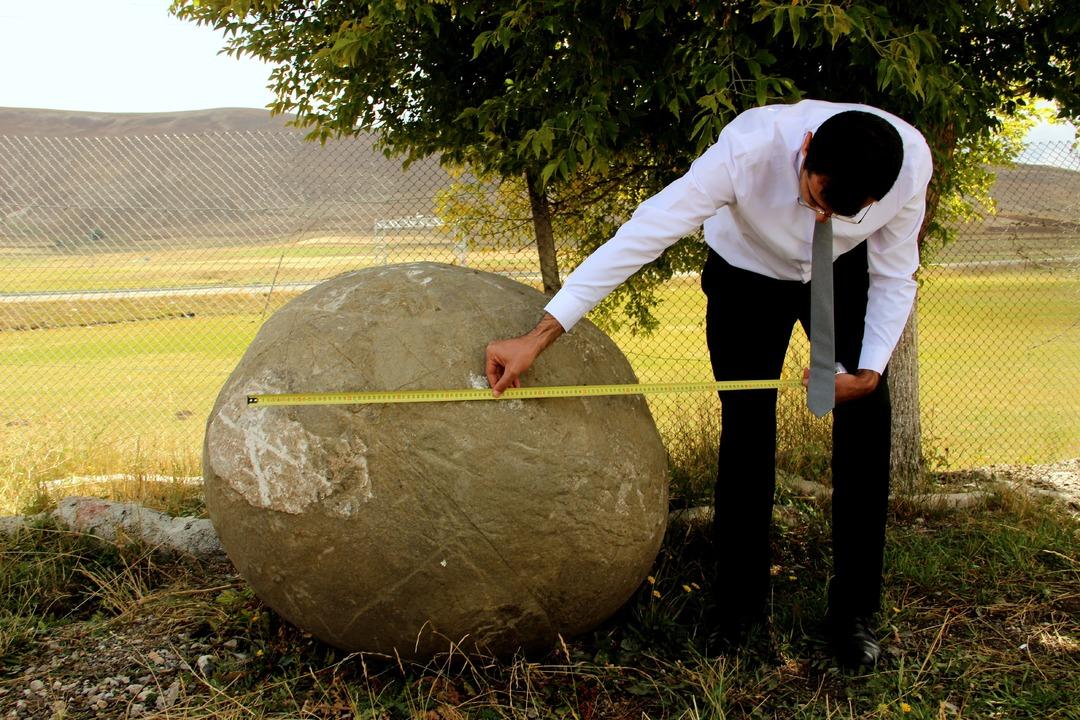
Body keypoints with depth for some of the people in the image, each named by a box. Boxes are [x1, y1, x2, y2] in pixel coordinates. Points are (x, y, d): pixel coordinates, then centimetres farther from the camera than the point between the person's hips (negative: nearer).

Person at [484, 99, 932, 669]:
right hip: (746, 274, -2)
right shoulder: (749, 147, -41)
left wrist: (870, 373, -27)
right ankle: (739, 607, 12)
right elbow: (641, 235, -42)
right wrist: (537, 337, -45)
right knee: (746, 430, -6)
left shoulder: (911, 165, -32)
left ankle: (853, 614, 9)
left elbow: (895, 278, -14)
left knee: (866, 426, -6)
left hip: (844, 278, 2)